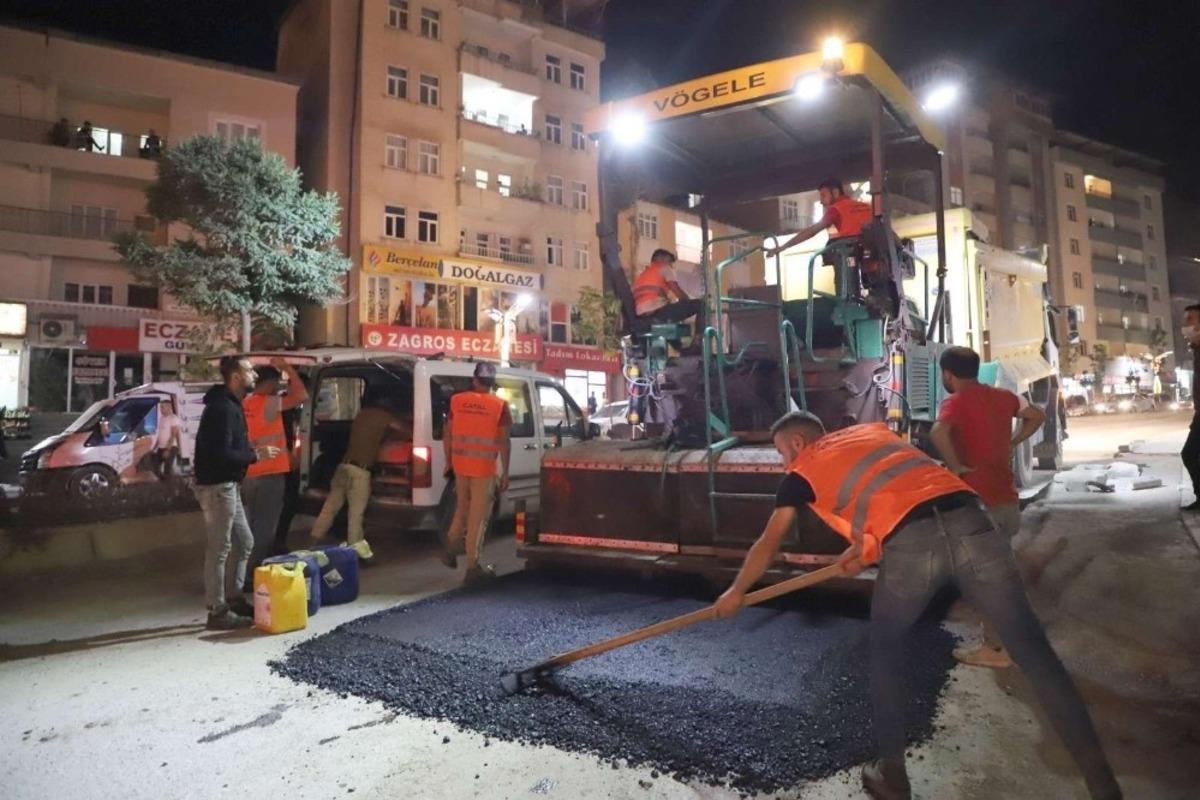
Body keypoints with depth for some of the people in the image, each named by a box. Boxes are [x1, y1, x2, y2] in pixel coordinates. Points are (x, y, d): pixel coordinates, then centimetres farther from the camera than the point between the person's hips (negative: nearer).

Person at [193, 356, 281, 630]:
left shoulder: (231, 404, 14)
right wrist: (256, 455, -15)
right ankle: (218, 612, 6)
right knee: (219, 549, -3)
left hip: (227, 485, 11)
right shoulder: (222, 408, -19)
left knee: (244, 542, 16)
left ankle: (233, 598, 26)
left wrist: (251, 449, 7)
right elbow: (222, 454, -25)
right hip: (217, 486, -10)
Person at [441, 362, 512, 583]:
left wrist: (448, 462, 17)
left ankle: (451, 550, 25)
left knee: (462, 507, 25)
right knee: (478, 516, 4)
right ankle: (472, 567, 9)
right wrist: (505, 472, -3)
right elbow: (503, 441, -8)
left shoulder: (457, 400, 4)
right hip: (484, 467, -4)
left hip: (460, 463, 4)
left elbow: (447, 434, 7)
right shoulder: (499, 405, -6)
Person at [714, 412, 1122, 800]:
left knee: (885, 649, 20)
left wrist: (736, 592, 39)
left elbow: (768, 545, 26)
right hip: (969, 522, 4)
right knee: (1034, 652, 10)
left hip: (910, 544, -4)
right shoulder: (872, 430, 33)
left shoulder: (803, 472, 20)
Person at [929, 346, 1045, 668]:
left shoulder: (956, 402, -14)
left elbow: (938, 433, -34)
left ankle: (994, 649, 12)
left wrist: (955, 466, -21)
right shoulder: (1002, 396, 9)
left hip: (979, 501, -8)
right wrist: (1011, 443, 18)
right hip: (1007, 498, 8)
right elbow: (1037, 415, 24)